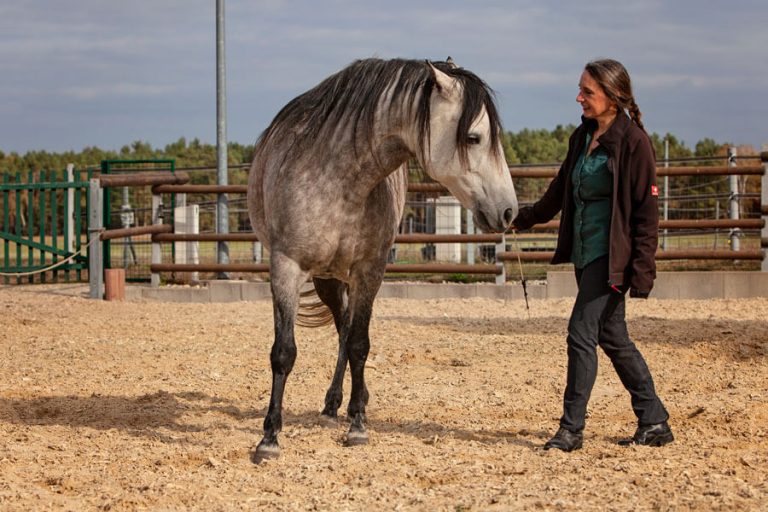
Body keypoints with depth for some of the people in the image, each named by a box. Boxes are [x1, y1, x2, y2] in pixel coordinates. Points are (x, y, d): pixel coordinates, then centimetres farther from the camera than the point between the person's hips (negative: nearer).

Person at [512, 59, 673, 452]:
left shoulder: (633, 142, -14)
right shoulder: (582, 136, 9)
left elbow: (646, 212, -14)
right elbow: (561, 190, 25)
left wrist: (642, 270, -18)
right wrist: (526, 218, 38)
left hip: (610, 256, -9)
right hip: (585, 253, 9)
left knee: (581, 334, -10)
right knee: (613, 338, 12)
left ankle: (571, 429, -2)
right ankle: (654, 423, 21)